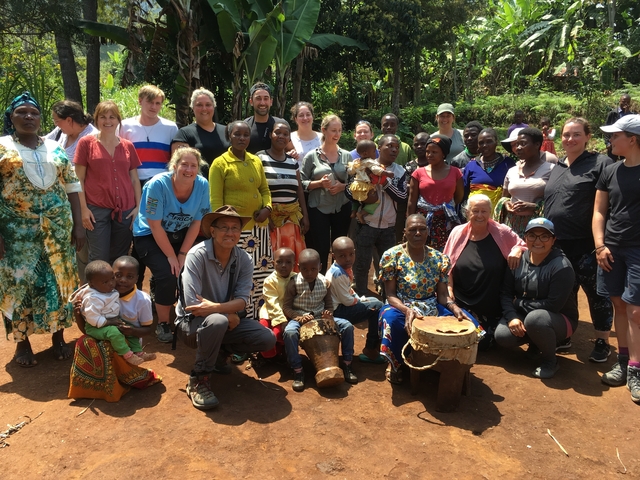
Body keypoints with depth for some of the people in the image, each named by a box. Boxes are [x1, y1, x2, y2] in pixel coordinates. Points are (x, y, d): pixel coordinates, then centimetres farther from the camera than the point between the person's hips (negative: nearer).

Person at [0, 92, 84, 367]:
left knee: (58, 280, 7)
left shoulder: (55, 148, 10)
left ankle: (58, 337, 22)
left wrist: (78, 225, 3)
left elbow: (72, 187, 10)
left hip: (57, 228, 3)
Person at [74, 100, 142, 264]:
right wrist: (84, 208, -7)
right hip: (97, 210, -3)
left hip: (125, 210, 3)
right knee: (99, 259, -1)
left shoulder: (128, 146, 9)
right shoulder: (86, 143, 2)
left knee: (120, 259, 10)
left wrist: (138, 206, 4)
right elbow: (79, 179, 1)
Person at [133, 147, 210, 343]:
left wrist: (183, 255, -11)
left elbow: (196, 223, -7)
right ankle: (162, 324, -1)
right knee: (167, 275, -23)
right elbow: (155, 226, -21)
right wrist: (171, 256, -18)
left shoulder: (202, 185, -15)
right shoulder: (158, 184, -26)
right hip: (149, 236, -4)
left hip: (180, 235, 4)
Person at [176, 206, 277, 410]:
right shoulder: (197, 255, -22)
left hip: (228, 322, 5)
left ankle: (219, 353, 12)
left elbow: (242, 301, -14)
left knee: (267, 339, -13)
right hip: (191, 323, -5)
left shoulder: (244, 259, -8)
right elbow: (193, 305, -26)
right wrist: (229, 316, -19)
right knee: (217, 321, -38)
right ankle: (198, 380, -17)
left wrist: (215, 307, -32)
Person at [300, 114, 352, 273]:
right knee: (320, 251, 1)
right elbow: (301, 182, -2)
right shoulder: (312, 155, -2)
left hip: (342, 208, 3)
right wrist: (319, 183, -16)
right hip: (318, 209, -3)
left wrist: (342, 186, -10)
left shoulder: (346, 155, 6)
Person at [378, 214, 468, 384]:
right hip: (400, 307, -3)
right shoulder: (392, 256, -8)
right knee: (391, 318, -38)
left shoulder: (439, 258, 2)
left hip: (431, 308, 3)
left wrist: (454, 306, -22)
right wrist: (406, 310, -31)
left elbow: (442, 294, 2)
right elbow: (390, 295, -10)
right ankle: (395, 363, -7)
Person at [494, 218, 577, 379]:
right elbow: (506, 293, -4)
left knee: (535, 318, -38)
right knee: (502, 336, -21)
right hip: (523, 315, 5)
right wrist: (512, 316, -21)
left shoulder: (561, 266, -20)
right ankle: (535, 342, 14)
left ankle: (550, 361, -8)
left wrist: (519, 303, -15)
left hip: (559, 319, -5)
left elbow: (553, 305, -24)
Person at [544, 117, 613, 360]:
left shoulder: (601, 163, -5)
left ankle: (602, 342, 21)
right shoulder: (556, 167, 15)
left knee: (596, 294, 6)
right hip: (557, 244, 6)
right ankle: (564, 337, 30)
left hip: (586, 245, -6)